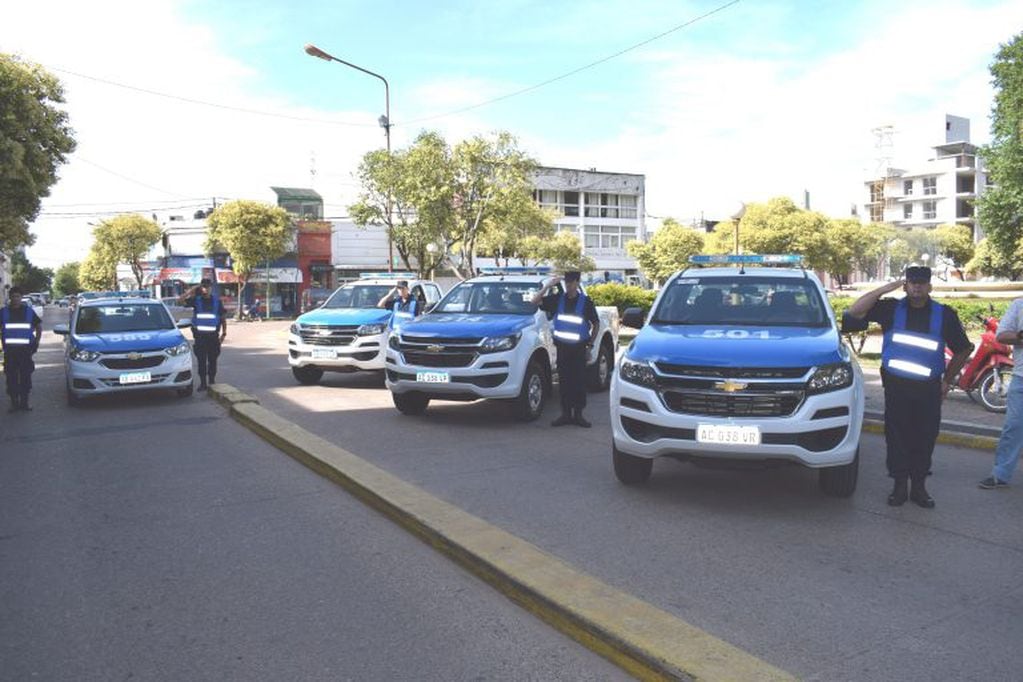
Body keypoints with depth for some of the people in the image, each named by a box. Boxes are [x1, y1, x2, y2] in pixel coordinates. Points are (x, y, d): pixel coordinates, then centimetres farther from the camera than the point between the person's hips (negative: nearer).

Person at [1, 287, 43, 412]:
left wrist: (36, 343, 7)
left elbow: (39, 326, 14)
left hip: (25, 350, 0)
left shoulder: (29, 311, 5)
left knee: (26, 377, 1)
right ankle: (14, 403, 10)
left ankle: (24, 403, 10)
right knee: (11, 378, 1)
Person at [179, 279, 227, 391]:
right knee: (201, 361, 0)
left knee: (212, 360, 6)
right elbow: (180, 300, -8)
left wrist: (224, 333, 4)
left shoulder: (217, 301, 6)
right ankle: (203, 383, 5)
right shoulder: (196, 300, 4)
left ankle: (212, 381, 18)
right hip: (200, 335, 0)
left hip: (213, 335, 1)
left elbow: (223, 318, 9)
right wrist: (192, 290, -9)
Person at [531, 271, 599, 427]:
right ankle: (565, 414, 12)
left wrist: (590, 344, 1)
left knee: (579, 382, 1)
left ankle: (578, 414, 9)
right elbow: (535, 301, -1)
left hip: (579, 348, -2)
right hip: (562, 347, 2)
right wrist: (548, 286, -10)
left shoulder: (585, 301, -1)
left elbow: (596, 323, 7)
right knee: (564, 381, 5)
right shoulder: (557, 299, 4)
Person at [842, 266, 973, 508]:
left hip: (929, 389, 1)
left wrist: (947, 380, 10)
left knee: (925, 438, 6)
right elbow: (855, 311, -11)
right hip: (896, 386, -1)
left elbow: (963, 350, 14)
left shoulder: (944, 315, 5)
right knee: (897, 437, 3)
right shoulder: (891, 309, 2)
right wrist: (884, 289, -14)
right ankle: (900, 486, 15)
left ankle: (919, 487, 19)